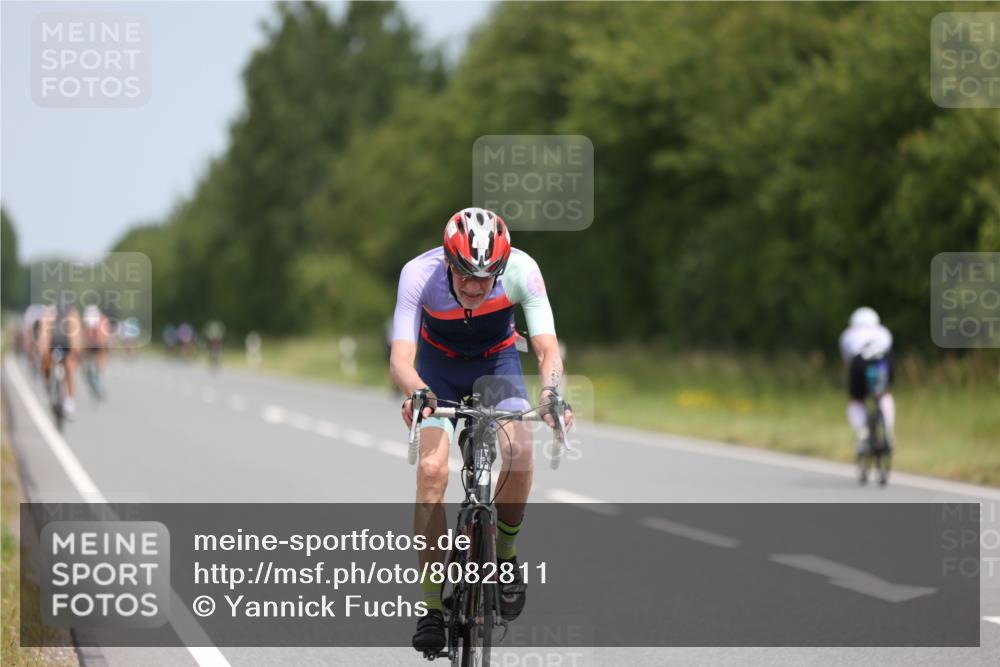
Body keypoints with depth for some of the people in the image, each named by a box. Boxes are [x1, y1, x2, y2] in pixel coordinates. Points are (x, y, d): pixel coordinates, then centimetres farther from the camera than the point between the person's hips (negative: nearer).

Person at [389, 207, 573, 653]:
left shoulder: (521, 269, -31)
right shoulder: (419, 274, -32)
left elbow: (548, 349, -33)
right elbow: (400, 357, -38)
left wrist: (551, 392, -54)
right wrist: (416, 392, -60)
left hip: (497, 360, 0)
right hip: (439, 366, 0)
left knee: (519, 452, -27)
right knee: (432, 469, -21)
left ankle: (505, 555, 0)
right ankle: (432, 607, -14)